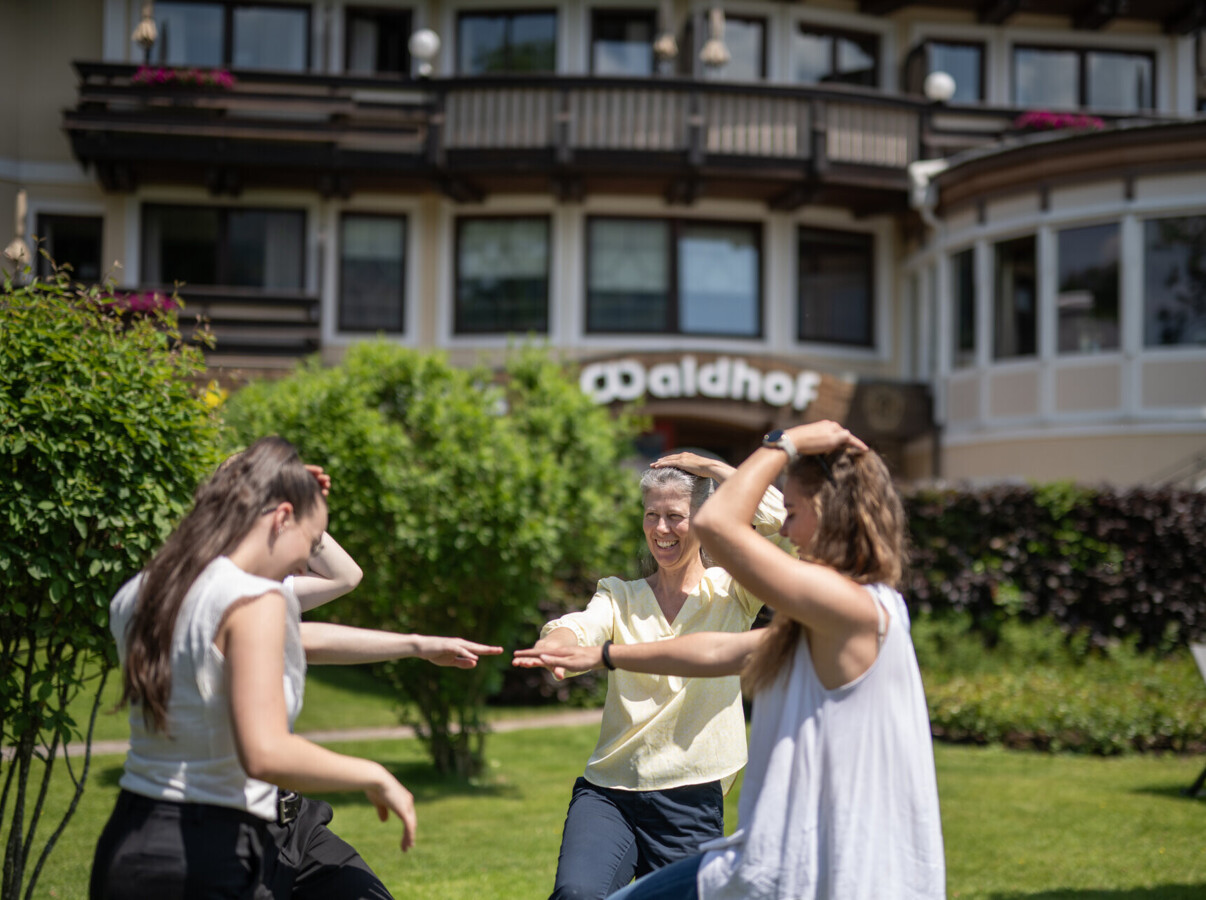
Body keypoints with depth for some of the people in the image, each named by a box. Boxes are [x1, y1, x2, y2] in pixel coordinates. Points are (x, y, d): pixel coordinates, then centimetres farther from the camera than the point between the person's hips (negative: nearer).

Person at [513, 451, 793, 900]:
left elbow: (773, 514, -10)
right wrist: (555, 642, -34)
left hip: (692, 804, 0)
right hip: (608, 793, 1)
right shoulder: (620, 597, 12)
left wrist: (707, 466, 2)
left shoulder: (730, 594, 6)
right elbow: (580, 627, -11)